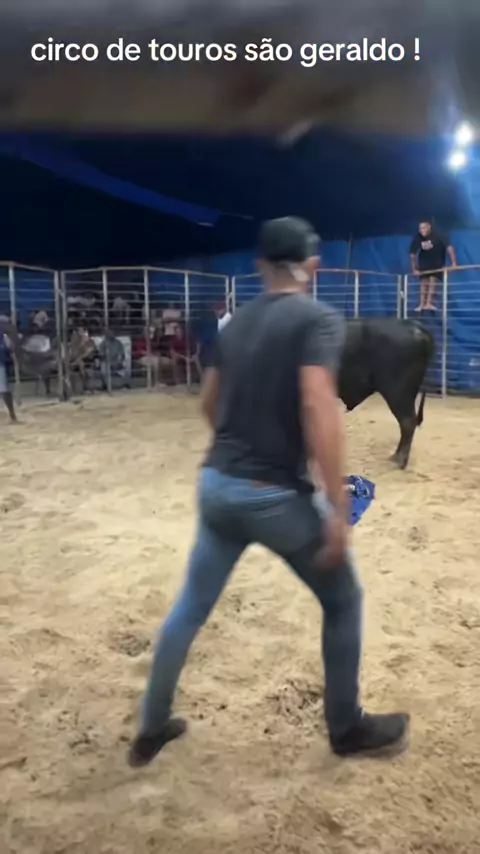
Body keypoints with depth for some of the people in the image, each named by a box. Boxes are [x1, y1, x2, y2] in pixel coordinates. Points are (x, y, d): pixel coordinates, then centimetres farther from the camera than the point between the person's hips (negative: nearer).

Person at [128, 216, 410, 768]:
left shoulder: (236, 322, 10)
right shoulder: (319, 318, -10)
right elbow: (318, 406, -24)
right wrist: (337, 509, -23)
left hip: (216, 487, 6)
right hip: (277, 496, -6)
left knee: (191, 607, 19)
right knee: (343, 601, 17)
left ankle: (151, 729, 32)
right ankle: (347, 728, 32)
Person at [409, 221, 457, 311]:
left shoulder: (437, 236, -31)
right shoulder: (417, 238, -23)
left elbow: (449, 247, -35)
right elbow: (412, 254, -14)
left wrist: (454, 262, -42)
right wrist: (414, 269, -12)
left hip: (437, 261, -2)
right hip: (424, 261, 2)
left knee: (433, 280, -12)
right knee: (424, 282, -1)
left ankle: (429, 303, -14)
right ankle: (422, 304, 0)